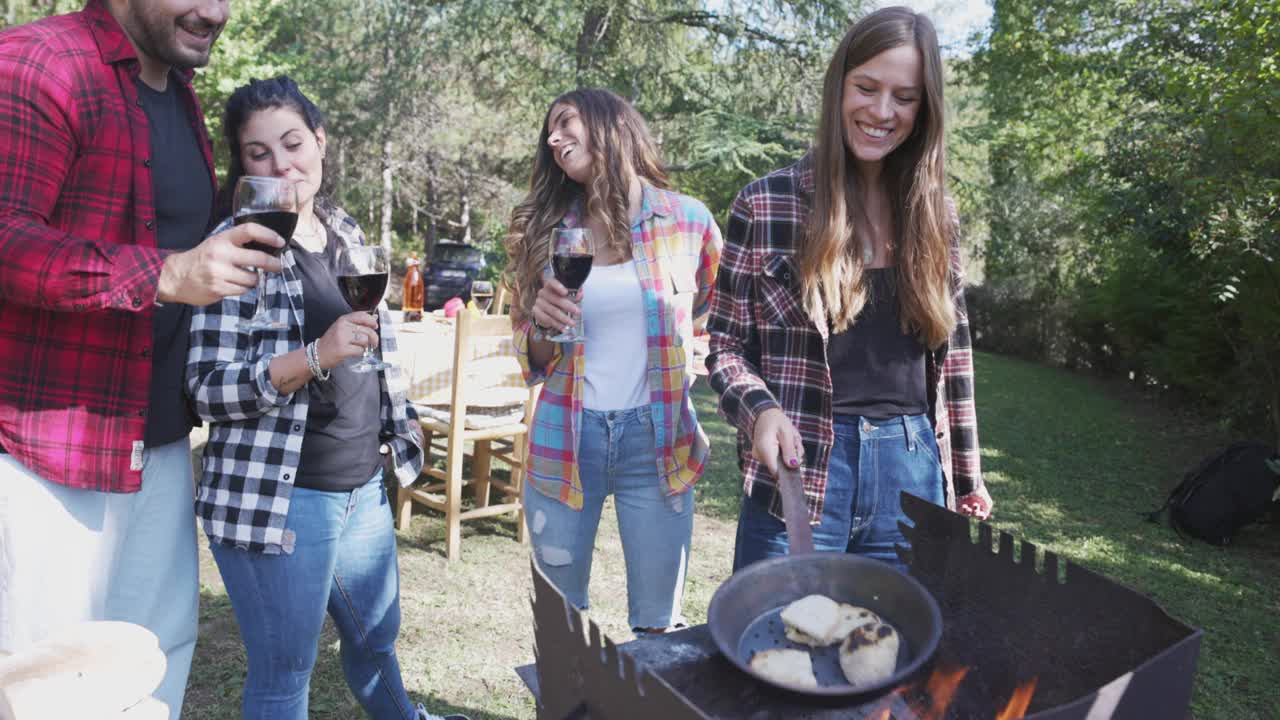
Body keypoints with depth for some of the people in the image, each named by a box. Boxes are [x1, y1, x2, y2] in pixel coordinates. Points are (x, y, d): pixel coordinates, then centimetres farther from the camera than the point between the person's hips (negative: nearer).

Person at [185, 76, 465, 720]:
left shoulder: (346, 233, 7)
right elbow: (209, 390, -16)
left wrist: (400, 424, 19)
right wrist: (315, 358, -29)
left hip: (363, 485, 6)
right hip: (275, 496, -6)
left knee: (376, 636, 24)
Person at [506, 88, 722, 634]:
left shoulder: (688, 219, -2)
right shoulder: (547, 230, 2)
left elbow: (715, 317, 16)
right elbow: (532, 361, 7)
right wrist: (542, 325, -13)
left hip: (656, 439, -1)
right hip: (565, 438, 2)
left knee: (658, 626, 10)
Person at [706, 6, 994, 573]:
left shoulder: (934, 214, 7)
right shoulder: (766, 204, -5)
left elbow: (952, 354, 12)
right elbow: (725, 344, 0)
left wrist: (967, 477, 15)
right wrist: (762, 409, -19)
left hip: (912, 470, 4)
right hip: (799, 469, -3)